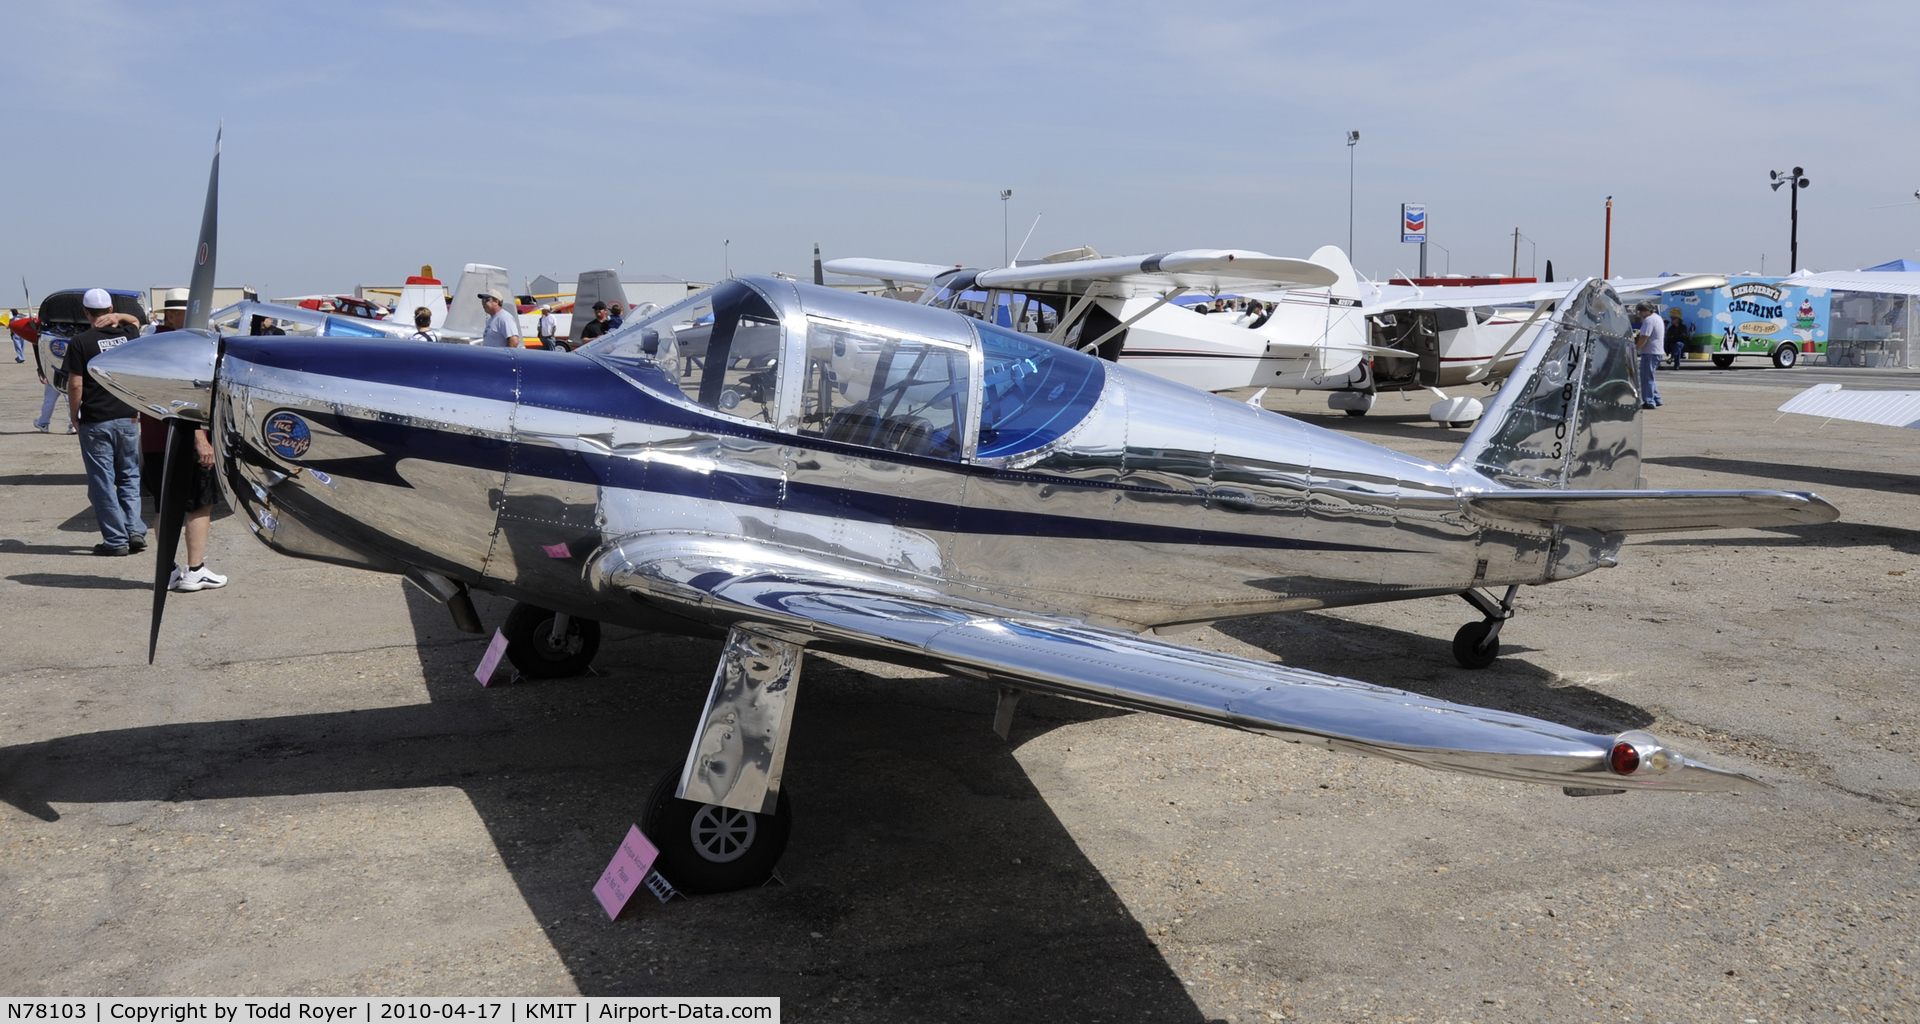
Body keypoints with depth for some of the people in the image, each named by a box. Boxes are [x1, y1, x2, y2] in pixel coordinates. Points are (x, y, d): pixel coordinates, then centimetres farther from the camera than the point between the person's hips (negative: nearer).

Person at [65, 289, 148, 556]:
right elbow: (135, 321, 28)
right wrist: (118, 317, 7)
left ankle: (116, 540, 4)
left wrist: (74, 417, 3)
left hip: (95, 421, -3)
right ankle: (135, 531, 4)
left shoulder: (80, 342, -8)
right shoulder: (128, 334, 3)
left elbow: (75, 385, -10)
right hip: (127, 417, 4)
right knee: (129, 476, 15)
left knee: (102, 481, 3)